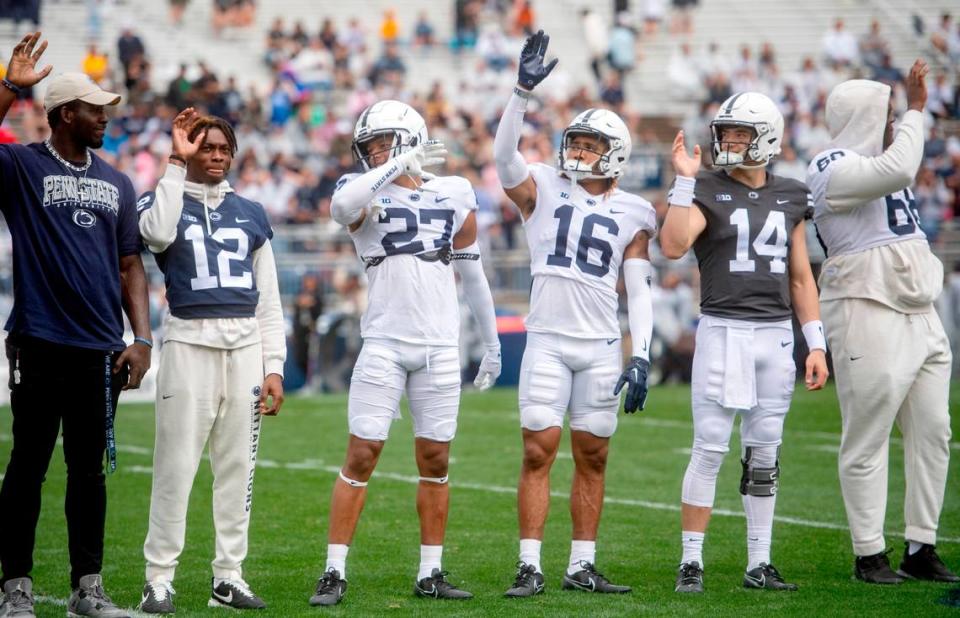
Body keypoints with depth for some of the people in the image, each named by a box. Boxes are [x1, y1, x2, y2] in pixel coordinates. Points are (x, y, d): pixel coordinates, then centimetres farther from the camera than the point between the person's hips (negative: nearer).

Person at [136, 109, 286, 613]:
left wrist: (274, 366, 7)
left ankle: (228, 576, 13)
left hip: (246, 347, 4)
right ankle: (159, 578, -2)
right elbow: (159, 234, -22)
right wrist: (176, 164, -15)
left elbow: (269, 301, 15)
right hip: (189, 344, -4)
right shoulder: (164, 201, 5)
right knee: (176, 466, -7)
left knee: (237, 467, 6)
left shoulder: (251, 215, 14)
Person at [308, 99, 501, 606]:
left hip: (440, 349, 3)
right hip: (384, 343, -3)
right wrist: (400, 166, -23)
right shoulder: (366, 193, 0)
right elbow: (341, 207, -27)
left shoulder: (453, 195, 10)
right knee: (361, 456, -6)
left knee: (435, 460, 7)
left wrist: (492, 343, 20)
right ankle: (334, 573, -2)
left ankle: (430, 573, 15)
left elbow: (472, 275, 18)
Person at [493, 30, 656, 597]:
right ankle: (530, 567, -4)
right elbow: (505, 152, -14)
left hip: (602, 347, 2)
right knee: (539, 452, -5)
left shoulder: (632, 214, 7)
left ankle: (582, 566, 12)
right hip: (548, 342, -2)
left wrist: (641, 356, -3)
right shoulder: (544, 190, 4)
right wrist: (525, 91, -25)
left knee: (593, 457, 5)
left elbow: (639, 292, 6)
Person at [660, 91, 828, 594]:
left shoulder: (790, 197, 11)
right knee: (710, 449, -6)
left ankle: (759, 564, 14)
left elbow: (801, 276, 15)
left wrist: (816, 345, 10)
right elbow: (673, 247, -19)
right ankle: (691, 562, 1)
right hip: (723, 330, -4)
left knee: (764, 455, 8)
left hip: (777, 335, 4)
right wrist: (684, 180, -18)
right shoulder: (706, 190, -1)